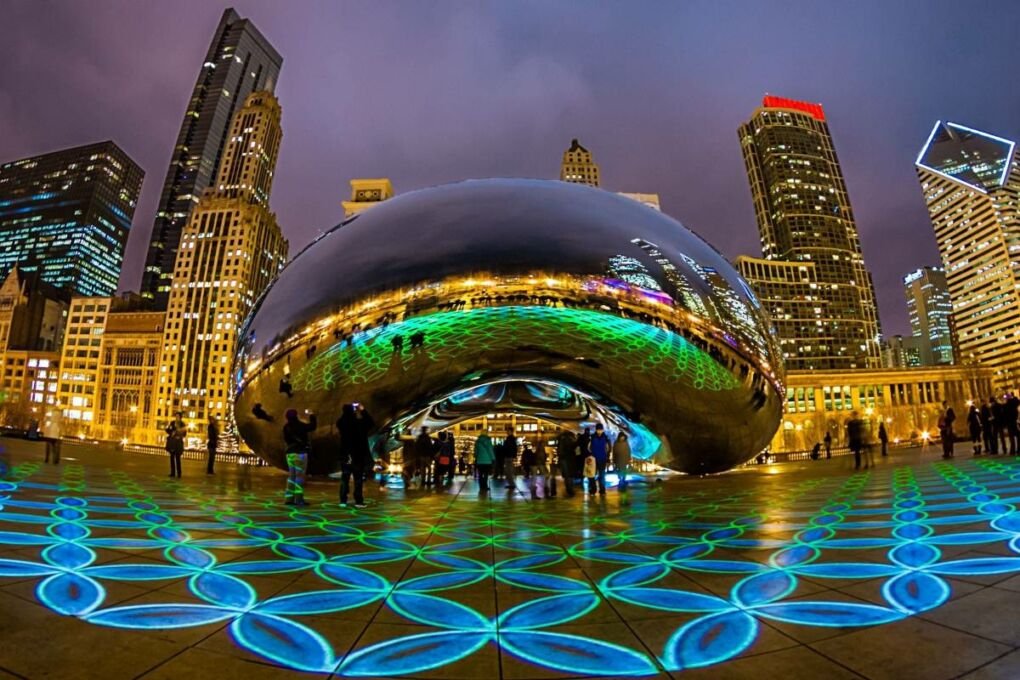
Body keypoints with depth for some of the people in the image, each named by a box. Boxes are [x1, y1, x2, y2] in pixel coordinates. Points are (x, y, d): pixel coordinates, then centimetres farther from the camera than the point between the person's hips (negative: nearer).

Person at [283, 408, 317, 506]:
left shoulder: (286, 427, 7)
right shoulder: (299, 425, -13)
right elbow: (312, 426, -8)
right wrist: (311, 415, 5)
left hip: (290, 453, 7)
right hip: (300, 453, -7)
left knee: (291, 475, 10)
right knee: (300, 476, -5)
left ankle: (289, 498, 9)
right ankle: (299, 499, -7)